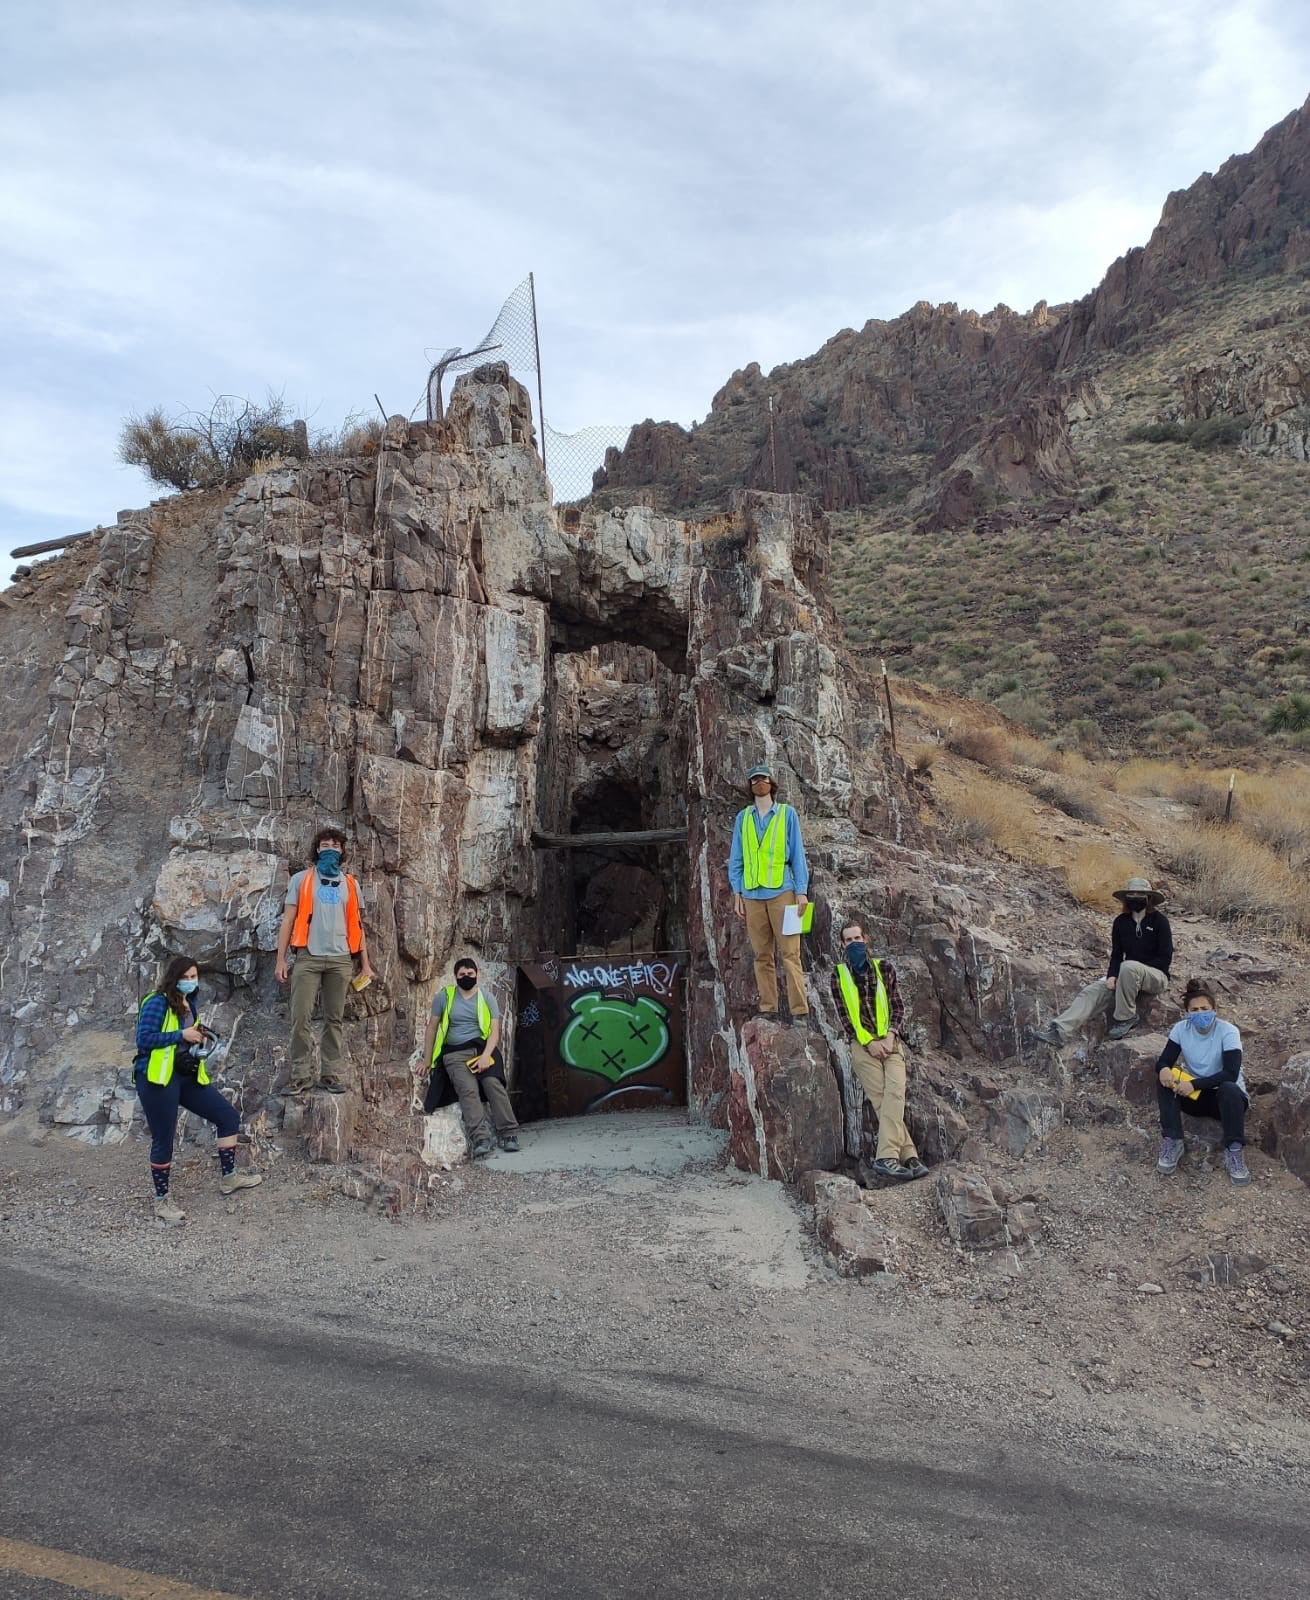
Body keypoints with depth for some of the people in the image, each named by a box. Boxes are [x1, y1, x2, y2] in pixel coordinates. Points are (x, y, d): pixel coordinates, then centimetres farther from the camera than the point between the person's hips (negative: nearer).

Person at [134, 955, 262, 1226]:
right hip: (158, 1079, -8)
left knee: (228, 1116, 7)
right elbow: (143, 1040, -19)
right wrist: (181, 1035, -20)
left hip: (188, 1076, 8)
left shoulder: (191, 1003, 14)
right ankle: (161, 1200, 17)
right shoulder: (157, 1003, -12)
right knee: (163, 1140, 0)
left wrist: (200, 1038, 5)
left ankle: (228, 1177, 20)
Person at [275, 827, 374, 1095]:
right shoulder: (301, 879, 8)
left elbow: (357, 924, 15)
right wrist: (280, 959, -2)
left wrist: (365, 963, 10)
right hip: (308, 957, -2)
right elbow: (288, 920, 6)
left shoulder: (350, 883, 14)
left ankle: (331, 1074, 10)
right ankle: (300, 1076, 1)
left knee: (334, 1019, 5)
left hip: (341, 959, 2)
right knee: (300, 1018, -6)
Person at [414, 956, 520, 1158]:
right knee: (469, 1090, -27)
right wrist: (427, 1059, 15)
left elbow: (494, 1032, 0)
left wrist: (485, 1056, -16)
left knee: (493, 1083, -27)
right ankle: (480, 1139, -38)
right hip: (455, 1053, 0)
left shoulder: (487, 998, 8)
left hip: (482, 1048, 1)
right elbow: (432, 1027, 15)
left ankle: (509, 1134, -25)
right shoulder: (444, 996, 8)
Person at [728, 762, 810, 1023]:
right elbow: (736, 858, 15)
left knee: (790, 953, -6)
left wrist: (801, 890, -2)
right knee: (762, 956, 4)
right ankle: (768, 1009, 8)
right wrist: (736, 892, 7)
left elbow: (797, 853, 6)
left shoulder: (787, 813, 8)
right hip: (752, 894, 3)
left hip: (781, 891, -2)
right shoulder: (742, 818, 14)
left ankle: (800, 1011, -6)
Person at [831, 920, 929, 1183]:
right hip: (863, 1045, -1)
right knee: (882, 1099, -14)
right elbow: (844, 1015, 3)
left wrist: (891, 1034, -8)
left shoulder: (884, 968, 11)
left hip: (890, 1042, 1)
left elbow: (898, 1006, 9)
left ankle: (887, 1157, -28)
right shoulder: (839, 975, 8)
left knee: (895, 1092, -21)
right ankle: (908, 1156, -19)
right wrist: (868, 1042, -8)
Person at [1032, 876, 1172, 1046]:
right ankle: (1059, 1031, -34)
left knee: (1128, 966, -38)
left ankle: (1126, 1018, -25)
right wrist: (1112, 976, -10)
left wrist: (1137, 971, -16)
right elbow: (1116, 954, 8)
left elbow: (1165, 958, -9)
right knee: (1093, 991, -19)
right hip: (1128, 975, 5)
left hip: (1157, 977, -5)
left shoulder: (1159, 920, -6)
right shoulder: (1121, 922, 7)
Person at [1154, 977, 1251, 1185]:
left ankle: (1234, 1152, -24)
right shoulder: (1180, 1029, -8)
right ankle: (1172, 1143, -21)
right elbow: (1163, 1061, -12)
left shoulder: (1228, 1032, -19)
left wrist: (1194, 1084, -36)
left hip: (1226, 1096, -3)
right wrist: (1164, 1069, -38)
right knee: (1165, 1081, -23)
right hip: (1195, 1096, 3)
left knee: (1229, 1089, -37)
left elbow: (1230, 1074, -27)